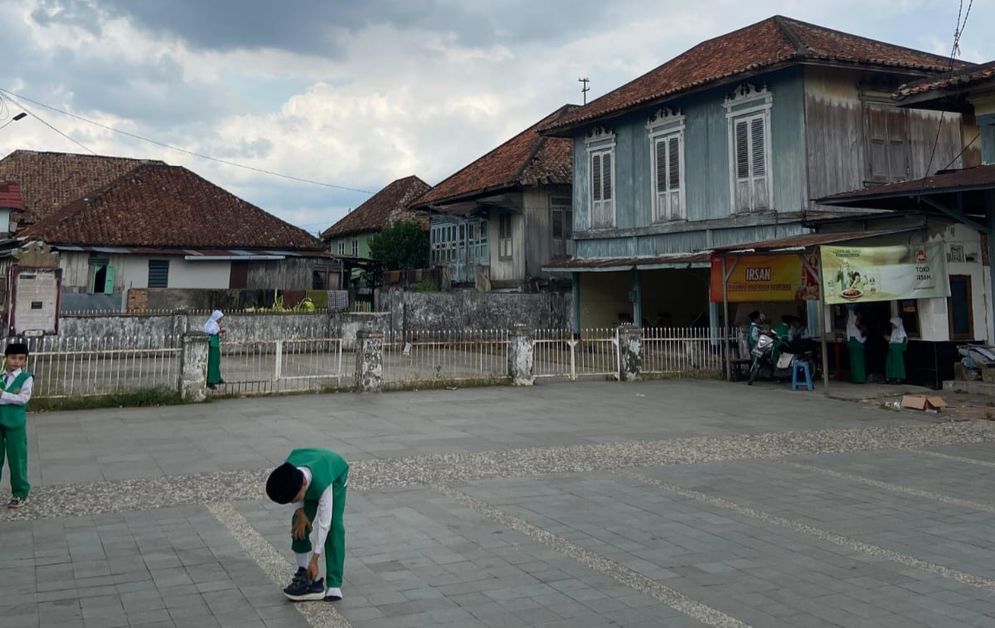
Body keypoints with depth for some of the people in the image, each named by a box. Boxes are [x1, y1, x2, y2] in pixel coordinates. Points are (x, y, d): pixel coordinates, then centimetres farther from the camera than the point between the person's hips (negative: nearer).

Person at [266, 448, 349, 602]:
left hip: (336, 474, -5)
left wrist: (314, 559, -33)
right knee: (299, 525, -8)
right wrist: (300, 512, -22)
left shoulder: (323, 484, -45)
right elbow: (293, 493, -8)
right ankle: (304, 575, 5)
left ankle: (334, 585, -16)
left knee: (334, 527, -18)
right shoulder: (287, 476, -35)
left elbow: (323, 523, -37)